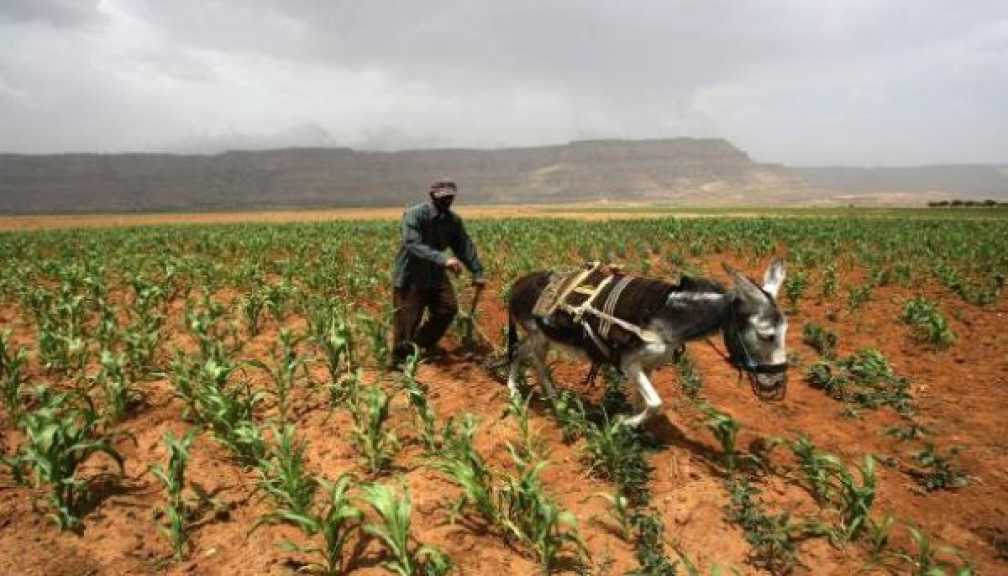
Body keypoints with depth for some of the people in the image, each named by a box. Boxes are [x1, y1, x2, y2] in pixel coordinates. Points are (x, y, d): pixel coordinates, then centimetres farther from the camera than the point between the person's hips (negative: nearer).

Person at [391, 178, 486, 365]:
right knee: (407, 320, -2)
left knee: (448, 308, 3)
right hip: (410, 276, -6)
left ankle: (424, 343, 24)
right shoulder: (414, 215, -20)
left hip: (435, 274, 6)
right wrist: (443, 259, -44)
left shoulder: (453, 220, 0)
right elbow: (413, 245, -33)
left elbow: (465, 247, 6)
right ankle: (398, 359, 16)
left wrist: (478, 273, -3)